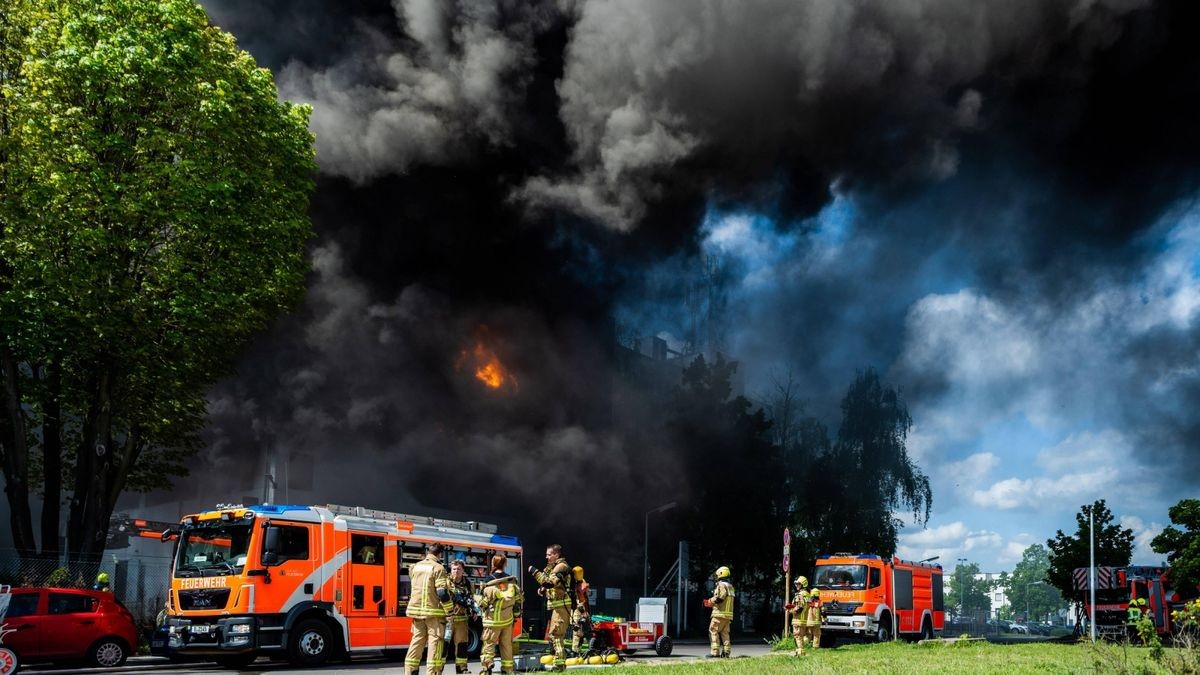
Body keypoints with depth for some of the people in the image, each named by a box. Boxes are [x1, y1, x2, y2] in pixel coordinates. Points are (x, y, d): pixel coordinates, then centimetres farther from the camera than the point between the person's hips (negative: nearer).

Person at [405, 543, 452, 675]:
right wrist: (450, 611, -9)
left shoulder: (415, 567, 11)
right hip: (434, 611, -6)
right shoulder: (438, 568, -9)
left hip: (417, 610, 6)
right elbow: (442, 593, -15)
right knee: (435, 643, -1)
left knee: (417, 642, 11)